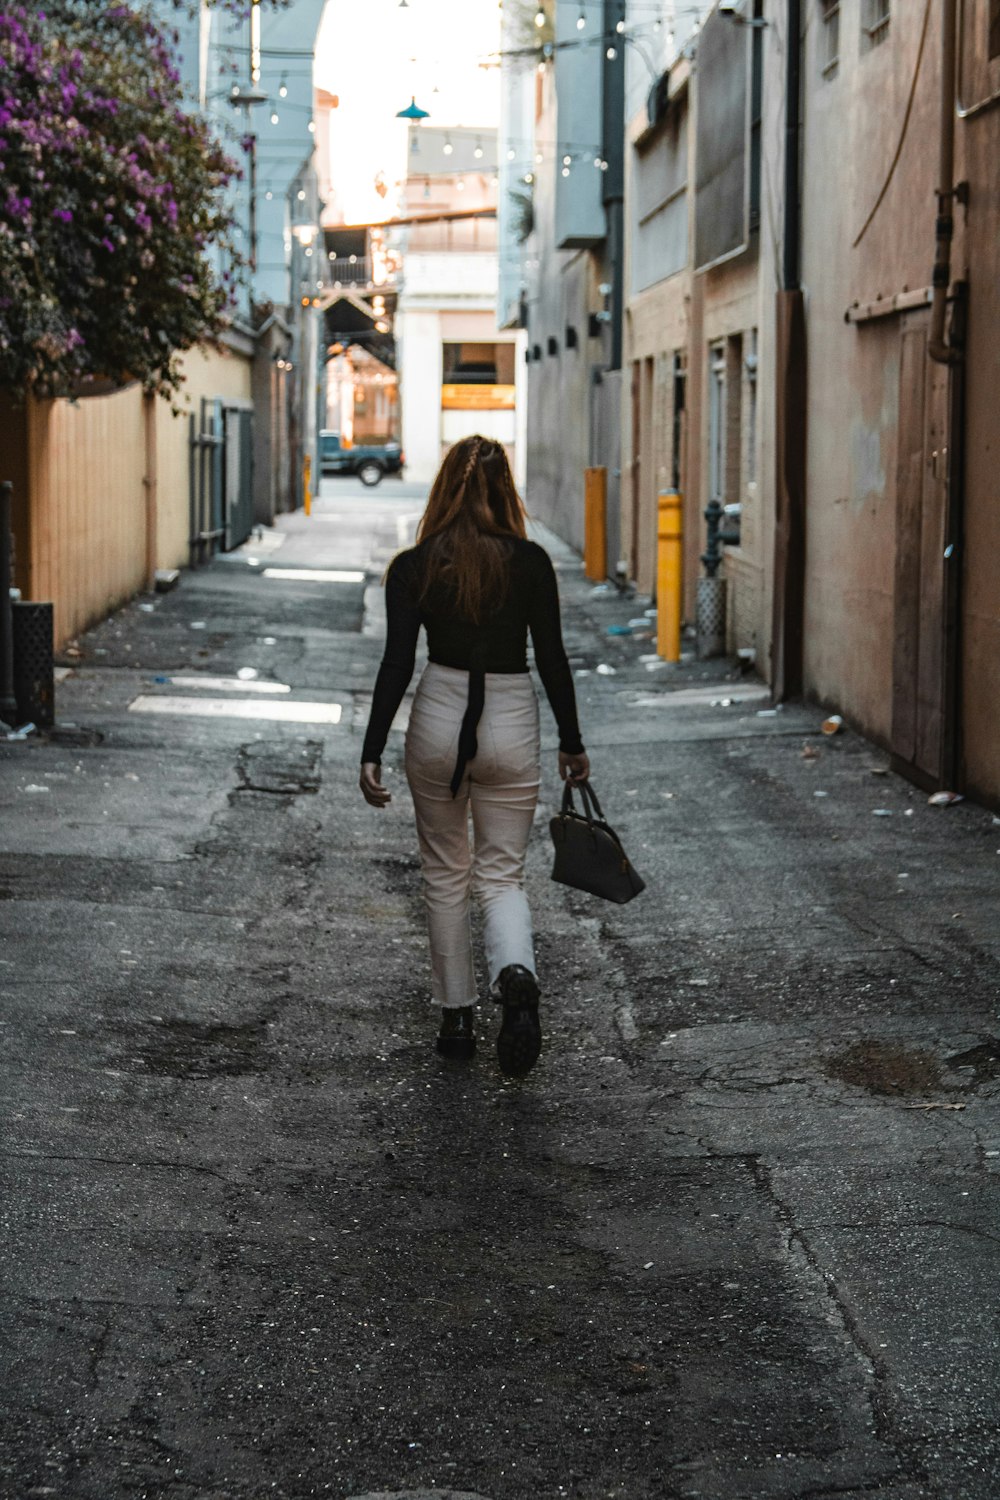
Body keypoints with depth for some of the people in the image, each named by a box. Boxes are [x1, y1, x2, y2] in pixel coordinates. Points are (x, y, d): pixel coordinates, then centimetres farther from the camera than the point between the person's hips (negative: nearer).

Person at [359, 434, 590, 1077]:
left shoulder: (413, 568, -5)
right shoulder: (530, 561, -5)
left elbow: (397, 663, -9)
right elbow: (552, 658, -3)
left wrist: (373, 753, -7)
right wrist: (572, 743, 7)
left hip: (438, 721, 0)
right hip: (511, 722, 0)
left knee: (445, 876, 15)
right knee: (502, 875, 7)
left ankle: (457, 1019, 19)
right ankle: (517, 977, -23)